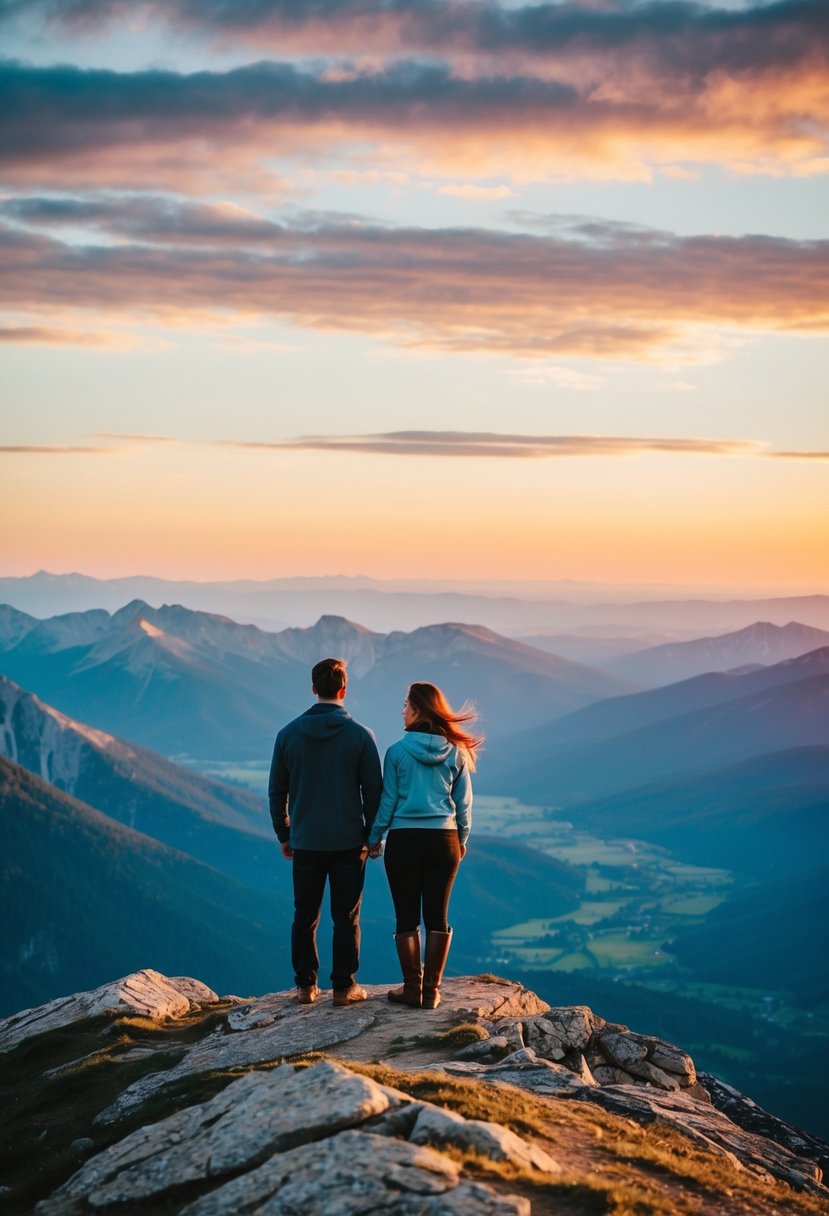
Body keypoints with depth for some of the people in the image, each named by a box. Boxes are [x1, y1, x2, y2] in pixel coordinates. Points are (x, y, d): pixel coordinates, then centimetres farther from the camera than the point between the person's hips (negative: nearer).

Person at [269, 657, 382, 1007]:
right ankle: (344, 987, 7)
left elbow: (277, 791, 4)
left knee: (305, 915, 12)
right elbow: (373, 790, -4)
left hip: (305, 842, 2)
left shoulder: (289, 733, -1)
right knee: (346, 917, 5)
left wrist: (283, 835, 15)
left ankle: (306, 985, 14)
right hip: (348, 842, -2)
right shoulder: (360, 735, -7)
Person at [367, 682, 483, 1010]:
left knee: (407, 917, 6)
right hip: (444, 840, 3)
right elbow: (464, 802, 6)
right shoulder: (455, 752, 1)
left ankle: (412, 989, 9)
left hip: (404, 840, -2)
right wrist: (462, 839, 20)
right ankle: (432, 991, 9)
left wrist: (374, 838, 9)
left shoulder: (397, 752, -7)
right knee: (437, 917, 7)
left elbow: (388, 801, -3)